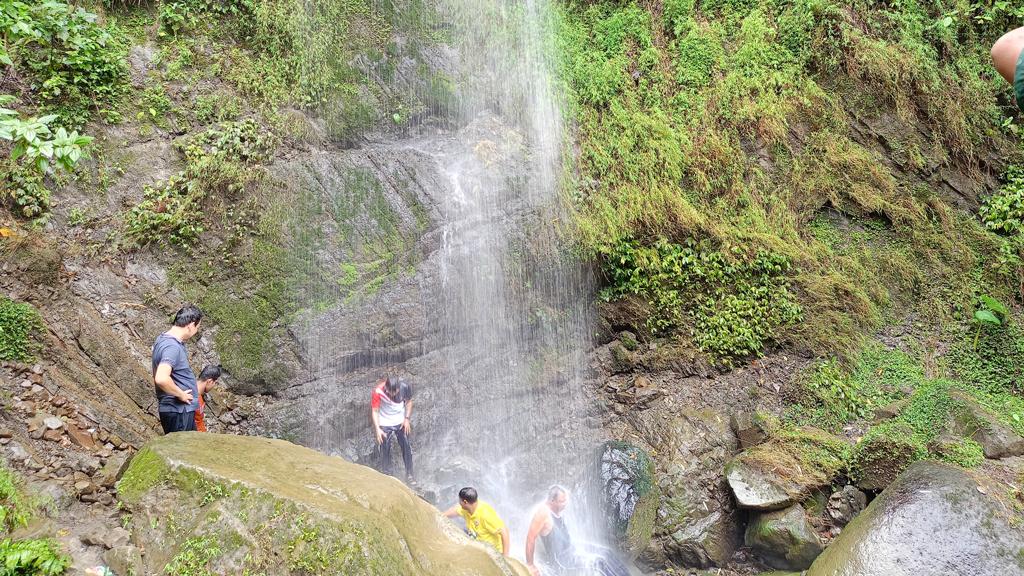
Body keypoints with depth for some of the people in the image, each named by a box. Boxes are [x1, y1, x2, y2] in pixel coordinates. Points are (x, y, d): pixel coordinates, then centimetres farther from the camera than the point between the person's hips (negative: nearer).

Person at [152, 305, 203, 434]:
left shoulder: (163, 339, 9)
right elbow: (161, 378, -38)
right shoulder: (172, 347, -24)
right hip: (178, 411, -10)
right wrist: (181, 395, -23)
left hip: (182, 410, 10)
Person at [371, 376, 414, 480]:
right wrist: (377, 429, -25)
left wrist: (407, 419, -9)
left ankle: (409, 474, 24)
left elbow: (409, 401, -3)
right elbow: (374, 411, -19)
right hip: (385, 424, -2)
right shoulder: (378, 391, -28)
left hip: (401, 422, 2)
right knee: (385, 450, 5)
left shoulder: (405, 387, -23)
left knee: (406, 447, 8)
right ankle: (386, 475, 24)